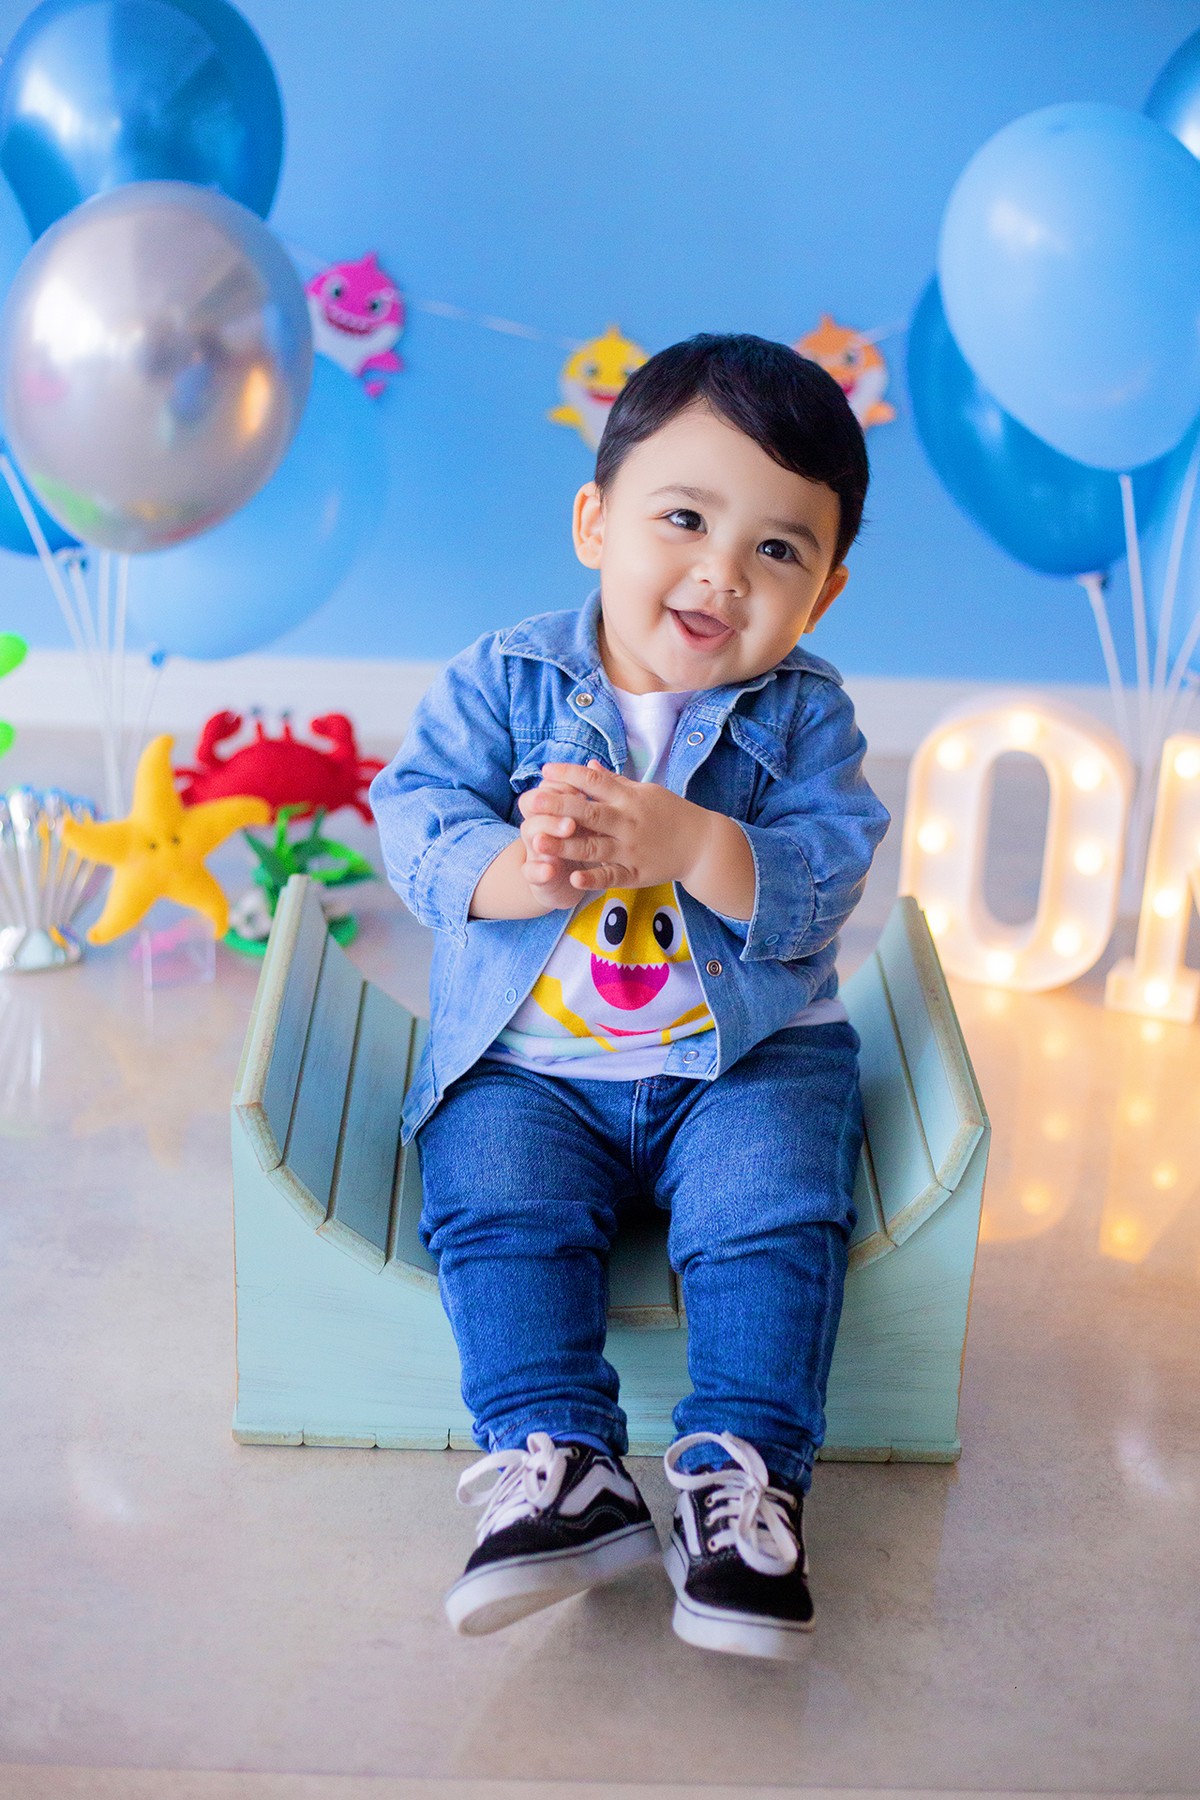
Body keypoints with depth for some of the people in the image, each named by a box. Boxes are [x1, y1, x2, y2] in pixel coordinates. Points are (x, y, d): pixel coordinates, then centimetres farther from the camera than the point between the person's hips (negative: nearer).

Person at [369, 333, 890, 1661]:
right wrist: (517, 870, -30)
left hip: (748, 1056, 0)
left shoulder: (805, 715, -2)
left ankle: (745, 1473, -10)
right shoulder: (500, 681, -2)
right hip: (525, 1062, 1)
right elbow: (415, 820, -9)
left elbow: (822, 880, -13)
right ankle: (559, 1465, -15)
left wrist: (685, 842, -29)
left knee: (775, 1211, -21)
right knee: (498, 1209, -21)